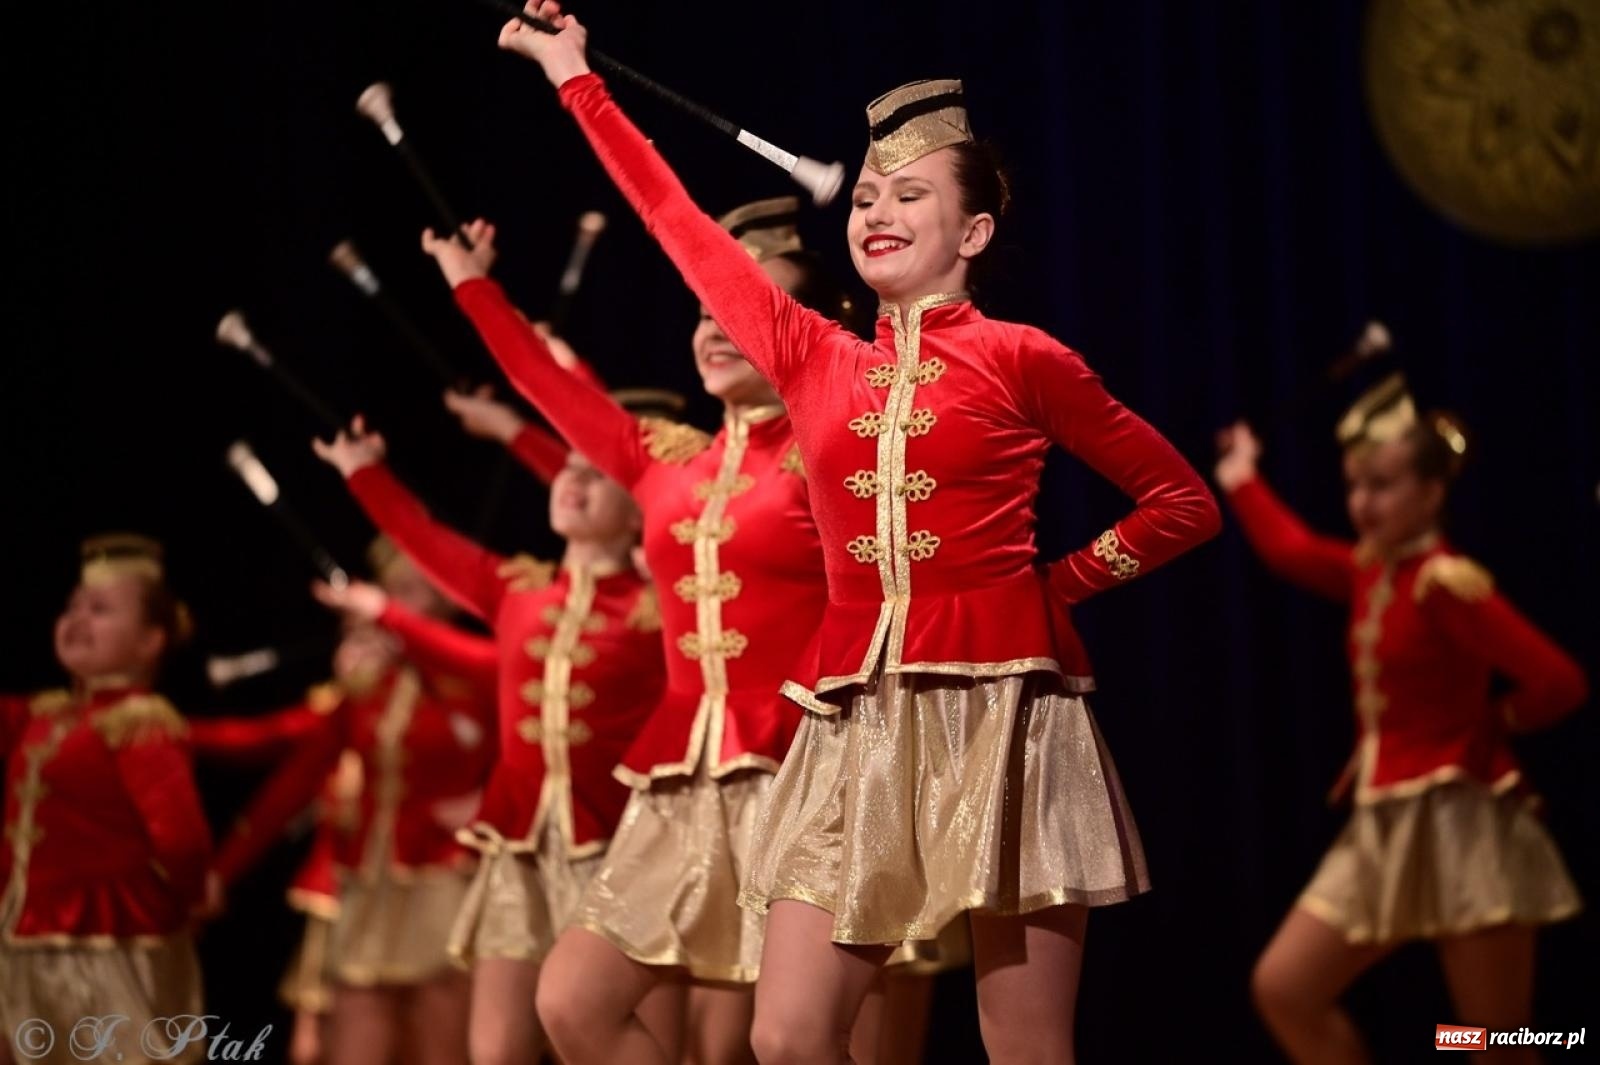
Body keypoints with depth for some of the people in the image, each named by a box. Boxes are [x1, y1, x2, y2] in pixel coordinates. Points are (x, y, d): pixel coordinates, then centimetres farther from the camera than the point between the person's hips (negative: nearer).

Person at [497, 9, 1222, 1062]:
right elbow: (679, 220, 19)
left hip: (1001, 721, -4)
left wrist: (1061, 582, 3)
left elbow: (1185, 503, 10)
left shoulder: (1020, 359, 3)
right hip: (862, 727, 4)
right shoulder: (817, 361, 13)